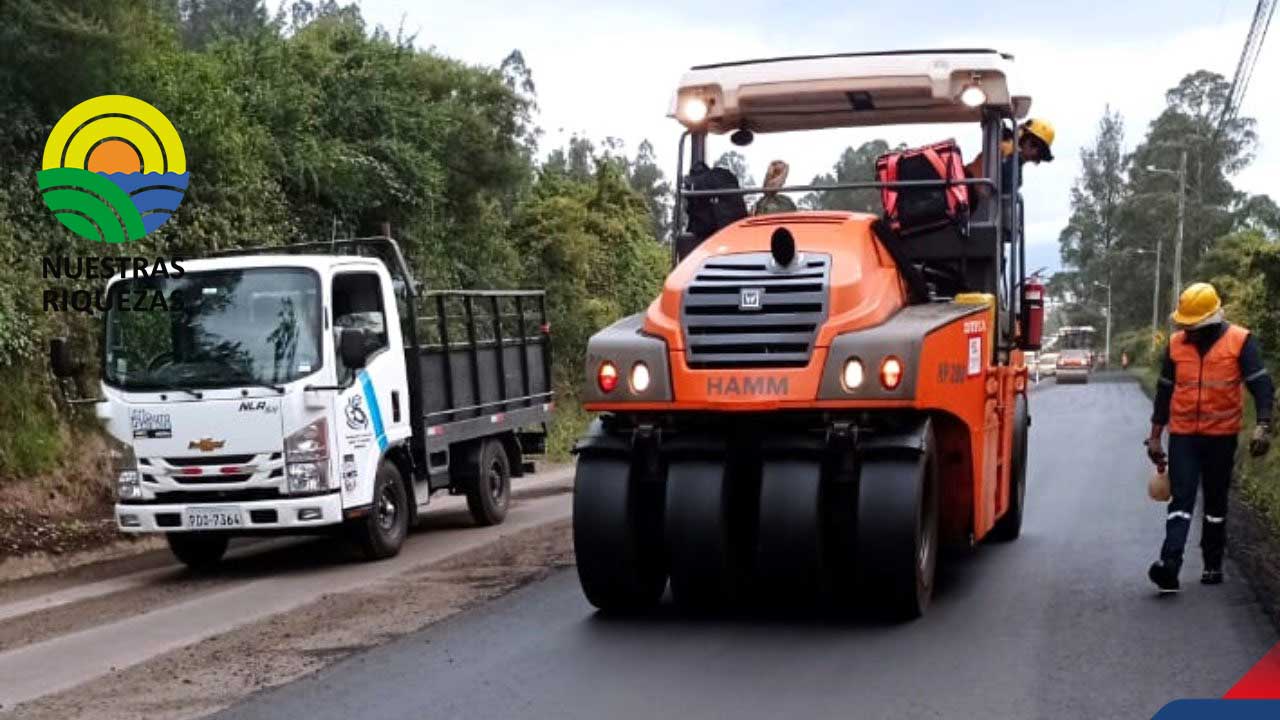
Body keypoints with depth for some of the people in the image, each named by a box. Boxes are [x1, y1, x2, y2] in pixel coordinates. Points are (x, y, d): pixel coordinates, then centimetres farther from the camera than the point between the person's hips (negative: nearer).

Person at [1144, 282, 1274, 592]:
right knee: (1181, 499, -8)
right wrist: (1155, 437, 12)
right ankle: (1169, 564, -20)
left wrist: (1263, 426, -24)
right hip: (1182, 436, 2)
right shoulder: (1176, 344, 4)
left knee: (1216, 502, 10)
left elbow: (1261, 385, -10)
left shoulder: (1240, 342, -6)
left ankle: (1213, 564, 21)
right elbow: (1164, 392, 11)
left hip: (1221, 436, -1)